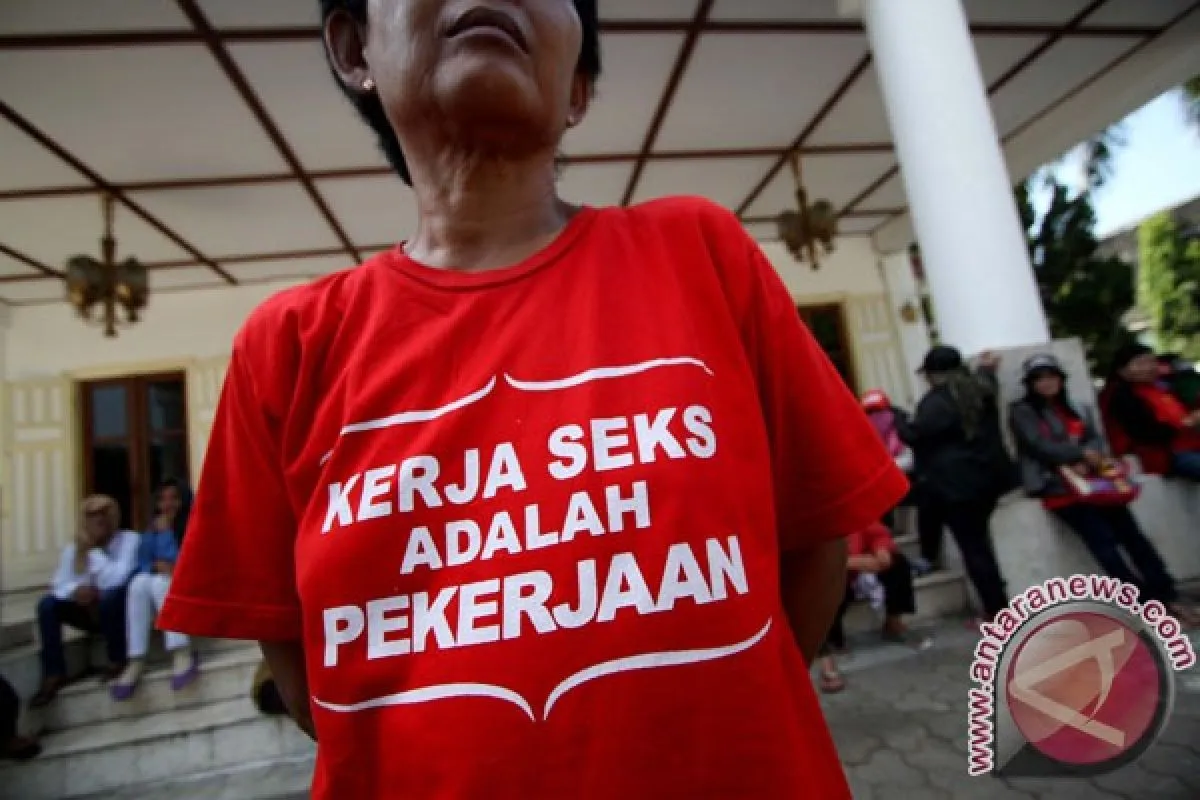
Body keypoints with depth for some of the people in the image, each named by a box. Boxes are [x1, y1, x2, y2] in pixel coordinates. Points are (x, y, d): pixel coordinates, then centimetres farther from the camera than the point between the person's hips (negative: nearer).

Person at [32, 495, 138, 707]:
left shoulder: (129, 540, -16)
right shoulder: (73, 547, 2)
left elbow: (117, 580, -27)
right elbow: (59, 585, -1)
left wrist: (92, 551, -26)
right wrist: (74, 590, -24)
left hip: (118, 609, -6)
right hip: (89, 609, 6)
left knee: (109, 596, -35)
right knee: (48, 604, -15)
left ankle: (117, 661, -14)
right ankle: (53, 675, -9)